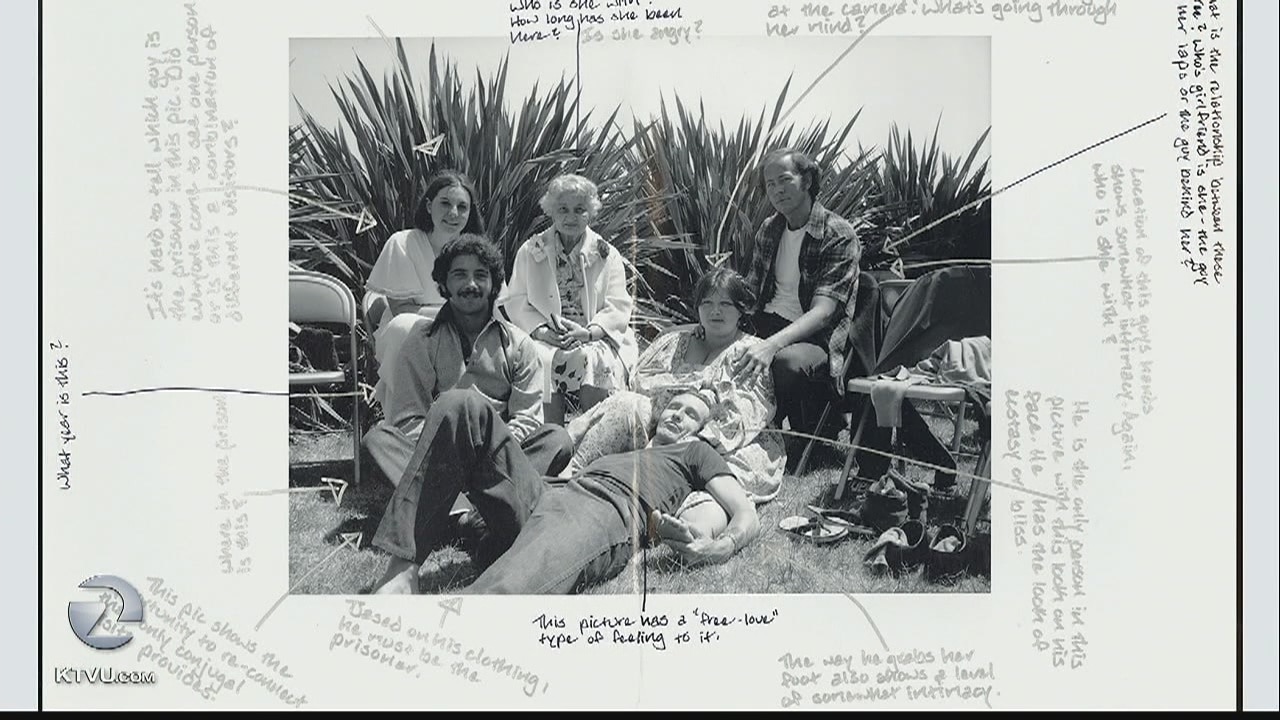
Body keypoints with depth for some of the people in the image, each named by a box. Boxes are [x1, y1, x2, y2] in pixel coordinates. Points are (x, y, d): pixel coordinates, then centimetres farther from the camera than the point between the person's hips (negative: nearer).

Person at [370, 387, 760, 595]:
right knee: (461, 408, -14)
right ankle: (402, 570, -25)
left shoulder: (695, 452, 30)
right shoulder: (625, 443, 45)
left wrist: (720, 547, -7)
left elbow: (747, 515, 16)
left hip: (607, 515, -6)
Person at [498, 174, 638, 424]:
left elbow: (618, 308, 4)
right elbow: (516, 302, 6)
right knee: (541, 359, -33)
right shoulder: (530, 251, 14)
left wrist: (587, 333, -15)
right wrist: (542, 331, -13)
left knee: (595, 360, -33)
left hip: (594, 340, 0)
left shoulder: (607, 255, 12)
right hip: (545, 338, 0)